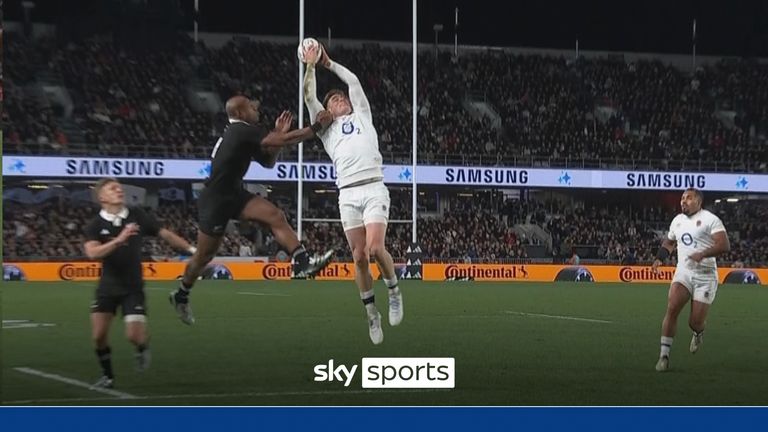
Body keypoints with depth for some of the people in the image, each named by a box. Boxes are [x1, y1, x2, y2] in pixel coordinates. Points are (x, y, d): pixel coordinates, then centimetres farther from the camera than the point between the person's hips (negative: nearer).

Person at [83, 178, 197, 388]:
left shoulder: (137, 215, -6)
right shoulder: (95, 226, -9)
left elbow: (165, 234, 3)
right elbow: (92, 253, -27)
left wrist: (191, 249, 0)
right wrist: (119, 240, -38)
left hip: (133, 288, -1)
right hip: (107, 287, 1)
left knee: (135, 336, -11)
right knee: (99, 335, -3)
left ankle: (143, 347, 26)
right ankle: (108, 376, 19)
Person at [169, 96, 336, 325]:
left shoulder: (243, 134, 11)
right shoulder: (242, 131, -20)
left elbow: (268, 162, 16)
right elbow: (284, 141, -27)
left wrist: (277, 134, 3)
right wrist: (317, 126, -23)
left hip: (233, 194, 9)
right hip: (215, 200, -9)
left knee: (275, 216, -13)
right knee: (204, 255, 4)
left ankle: (302, 263, -26)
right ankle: (180, 296, 26)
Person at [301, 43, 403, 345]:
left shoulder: (362, 117, 24)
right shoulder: (326, 126, 23)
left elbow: (353, 81, 25)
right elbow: (309, 96, 15)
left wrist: (329, 64, 36)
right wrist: (311, 65, 15)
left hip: (374, 189, -1)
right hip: (348, 194, 1)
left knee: (375, 248, -19)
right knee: (359, 256, -5)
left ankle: (394, 290, 5)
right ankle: (371, 313, 6)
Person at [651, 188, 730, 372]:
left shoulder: (710, 219, -8)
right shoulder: (677, 221, 12)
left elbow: (724, 245, -18)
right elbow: (669, 241, 32)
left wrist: (703, 254, -31)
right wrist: (659, 258, 15)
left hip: (705, 276, -4)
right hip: (683, 272, 4)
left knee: (695, 322, -3)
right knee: (671, 308, -18)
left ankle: (698, 333, 36)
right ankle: (664, 355, -14)